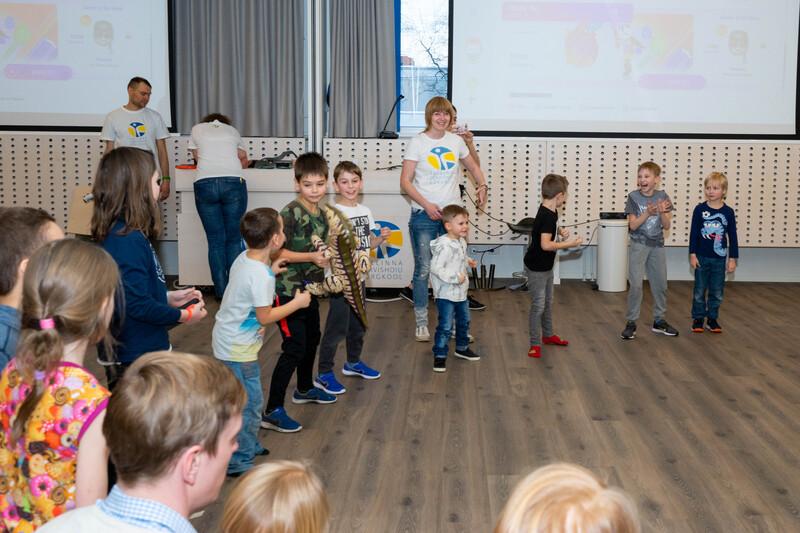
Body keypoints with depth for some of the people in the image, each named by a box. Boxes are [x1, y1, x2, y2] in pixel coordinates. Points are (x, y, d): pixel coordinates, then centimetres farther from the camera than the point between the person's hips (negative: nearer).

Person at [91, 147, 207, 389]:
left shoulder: (118, 233, 6)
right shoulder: (129, 240, -23)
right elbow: (138, 305, -24)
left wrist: (169, 297, 12)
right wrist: (184, 315, -12)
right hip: (135, 359, -9)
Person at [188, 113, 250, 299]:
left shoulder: (197, 129, 20)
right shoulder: (232, 130, 22)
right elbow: (243, 160, 27)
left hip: (204, 184, 0)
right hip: (233, 182, 0)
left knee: (215, 241, 4)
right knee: (234, 239, 6)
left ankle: (221, 290, 5)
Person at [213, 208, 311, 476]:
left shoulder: (243, 258, -1)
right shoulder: (261, 277, -27)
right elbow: (265, 317, -21)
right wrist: (297, 303, -12)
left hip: (228, 340, 10)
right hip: (239, 348, -10)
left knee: (248, 398, 23)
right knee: (249, 403, 2)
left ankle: (248, 445, 38)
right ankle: (239, 462, 12)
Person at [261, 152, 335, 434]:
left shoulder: (322, 214, 7)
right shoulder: (290, 213, -19)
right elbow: (276, 252, -23)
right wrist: (311, 257, -28)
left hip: (309, 288, 9)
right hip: (288, 291, -9)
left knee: (312, 338, 23)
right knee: (294, 348, -10)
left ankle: (305, 389, 45)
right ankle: (272, 411, -5)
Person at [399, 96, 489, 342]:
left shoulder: (456, 141, 5)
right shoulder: (417, 143, -7)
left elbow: (473, 167, 21)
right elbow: (405, 182, -9)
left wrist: (482, 186, 2)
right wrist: (427, 205, -19)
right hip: (424, 215, -4)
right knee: (423, 270, -1)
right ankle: (421, 323, 11)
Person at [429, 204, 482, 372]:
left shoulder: (461, 242, 4)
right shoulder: (444, 246, -25)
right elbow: (436, 268, -29)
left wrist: (468, 261, 6)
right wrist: (455, 277, -27)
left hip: (461, 292, 9)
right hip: (446, 294, -9)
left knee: (464, 322, 23)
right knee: (445, 326, -4)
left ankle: (462, 348, 41)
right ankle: (439, 356, 8)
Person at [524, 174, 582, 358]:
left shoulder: (550, 211, 2)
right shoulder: (547, 216, -27)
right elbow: (546, 244, -35)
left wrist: (560, 231, 6)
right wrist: (568, 244, -27)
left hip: (546, 266, 10)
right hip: (536, 268, -10)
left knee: (548, 302, 21)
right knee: (538, 305, -3)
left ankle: (548, 335, 36)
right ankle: (535, 344, 5)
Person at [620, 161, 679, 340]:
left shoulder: (663, 197, -2)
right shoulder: (633, 197, -8)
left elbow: (667, 226, -3)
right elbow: (633, 225, -12)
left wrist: (662, 212, -22)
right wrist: (647, 213, -24)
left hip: (657, 245, 4)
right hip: (639, 245, -3)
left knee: (660, 285, 11)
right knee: (635, 285, -9)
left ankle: (659, 321, 24)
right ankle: (631, 322, 0)